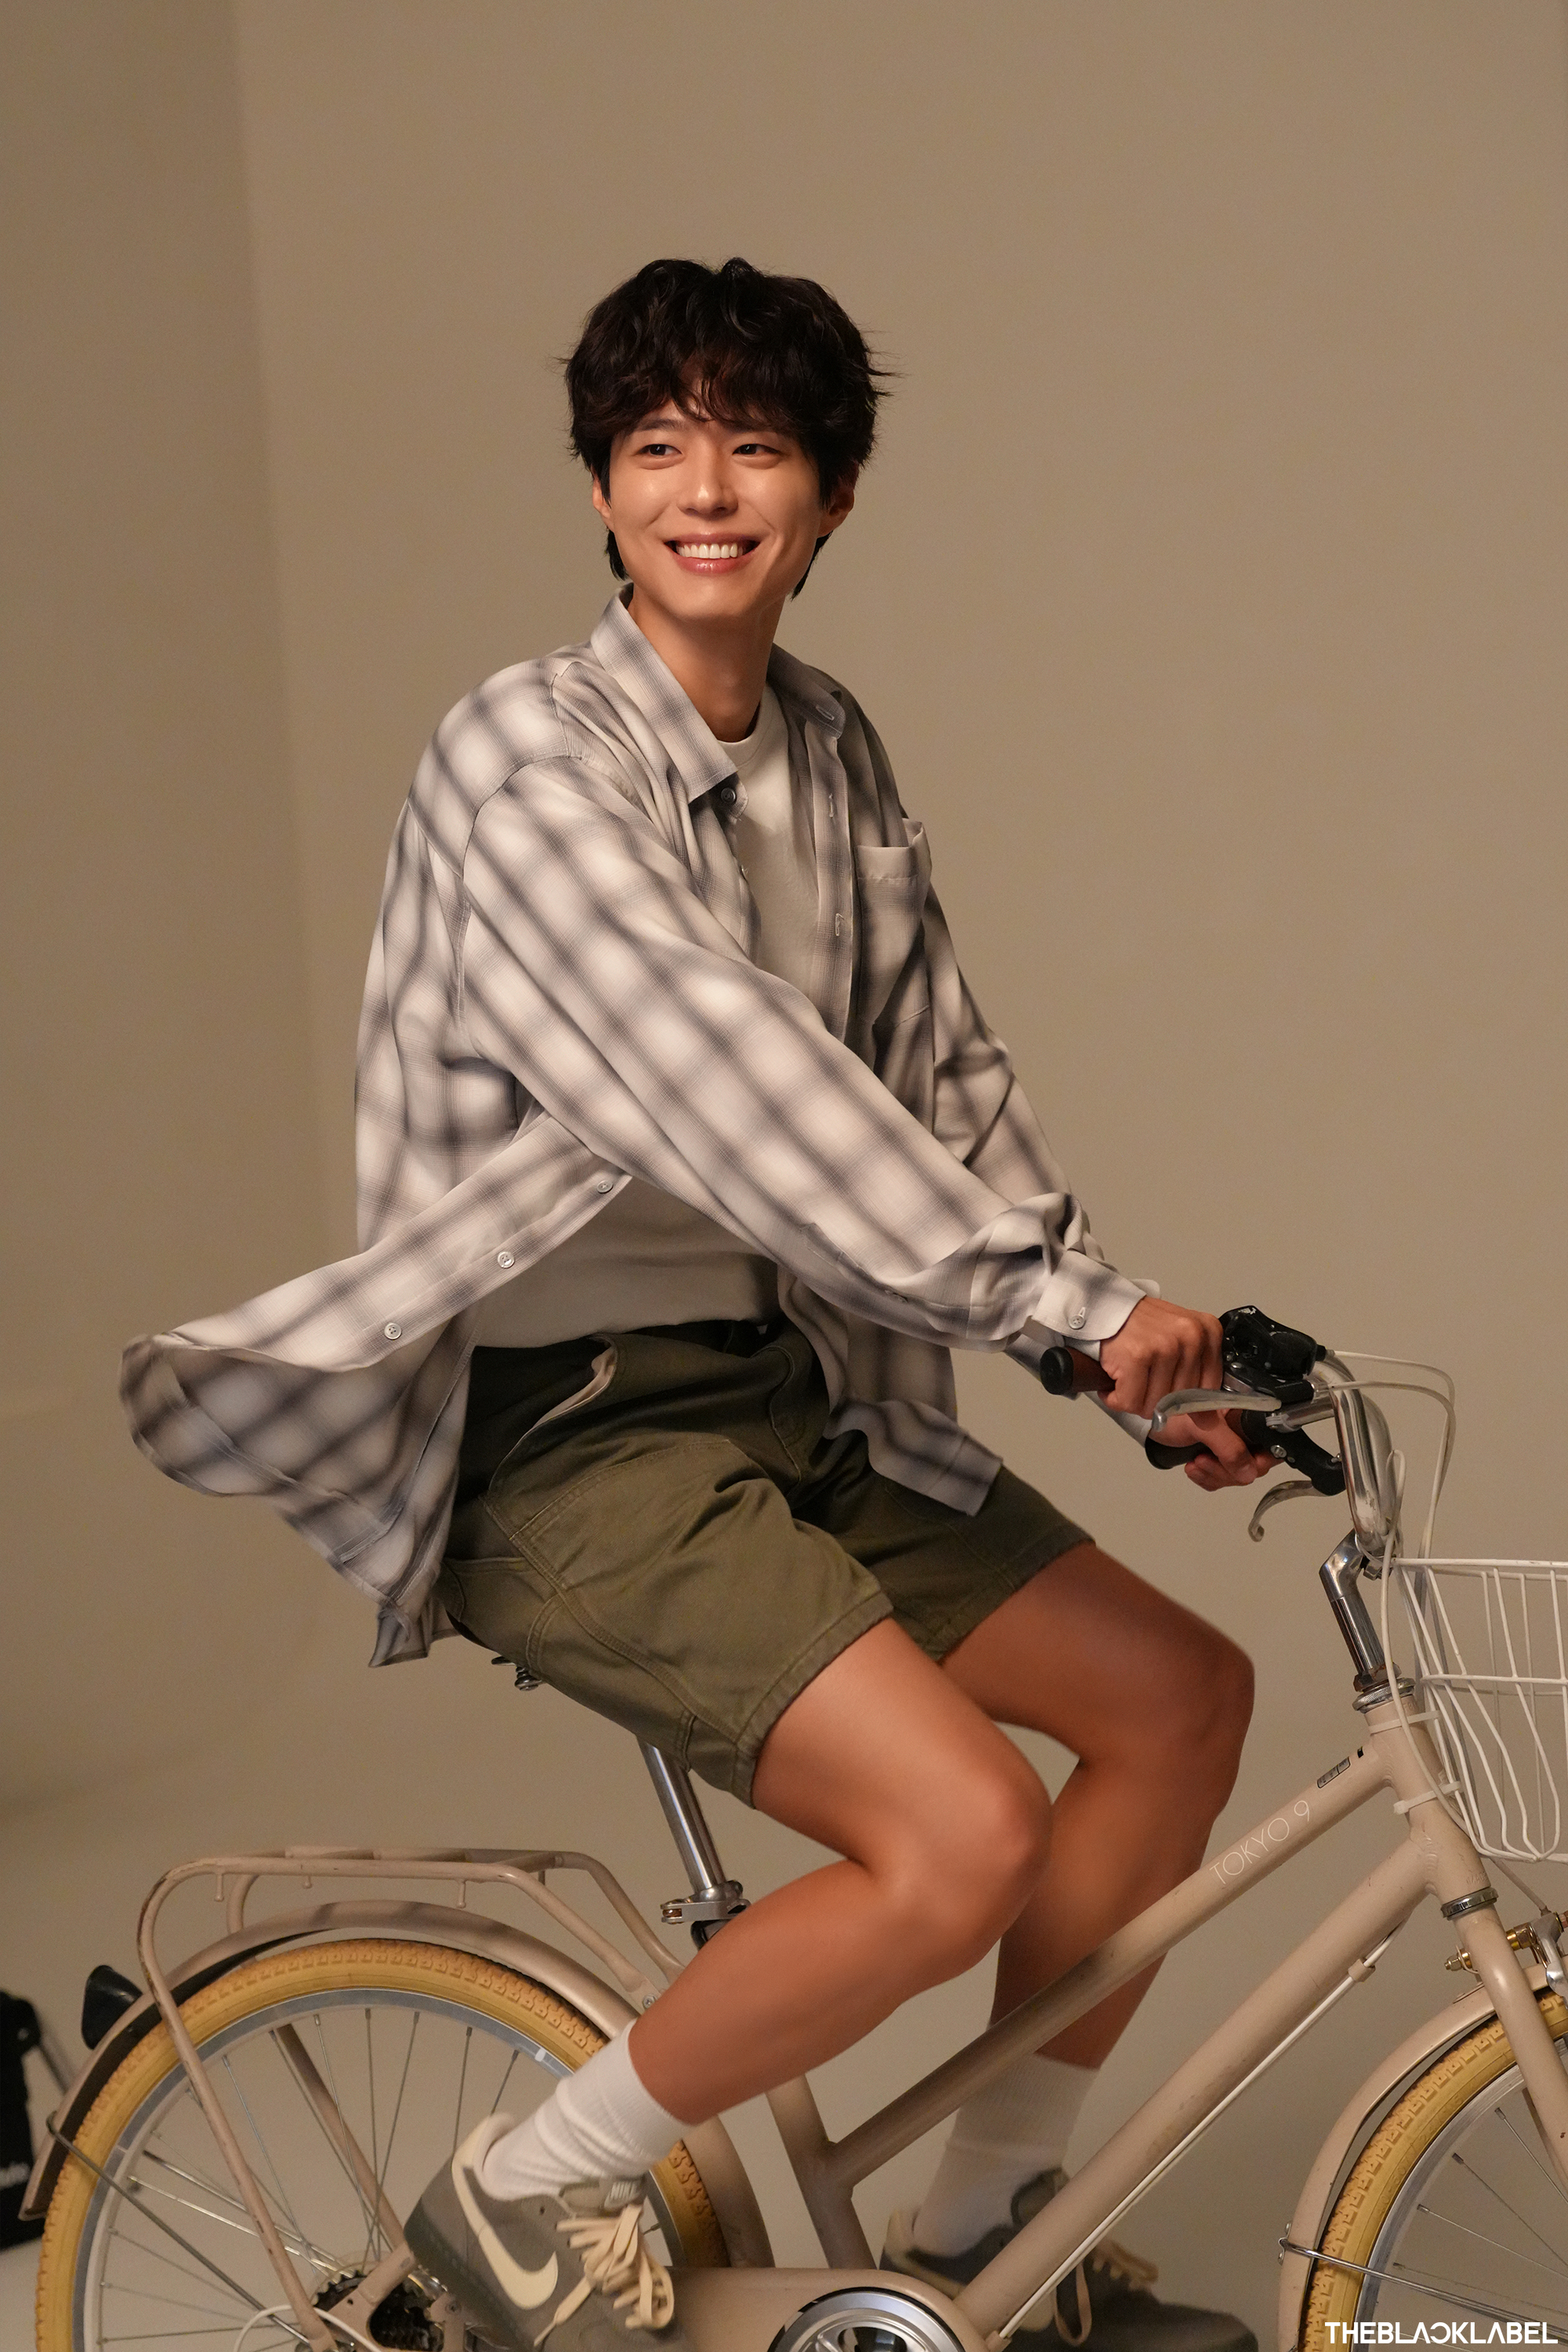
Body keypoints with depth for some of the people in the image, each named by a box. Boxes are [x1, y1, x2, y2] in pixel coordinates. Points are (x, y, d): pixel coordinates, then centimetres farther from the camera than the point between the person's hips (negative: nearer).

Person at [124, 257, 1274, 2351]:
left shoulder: (831, 752, 10)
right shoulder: (525, 756, -15)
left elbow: (939, 1072, 12)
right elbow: (724, 1079, -26)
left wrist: (1141, 1360, 1)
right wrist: (1069, 1297, -29)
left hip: (787, 1391, 8)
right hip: (572, 1429, -8)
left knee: (1179, 1692, 4)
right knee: (963, 1834, -23)